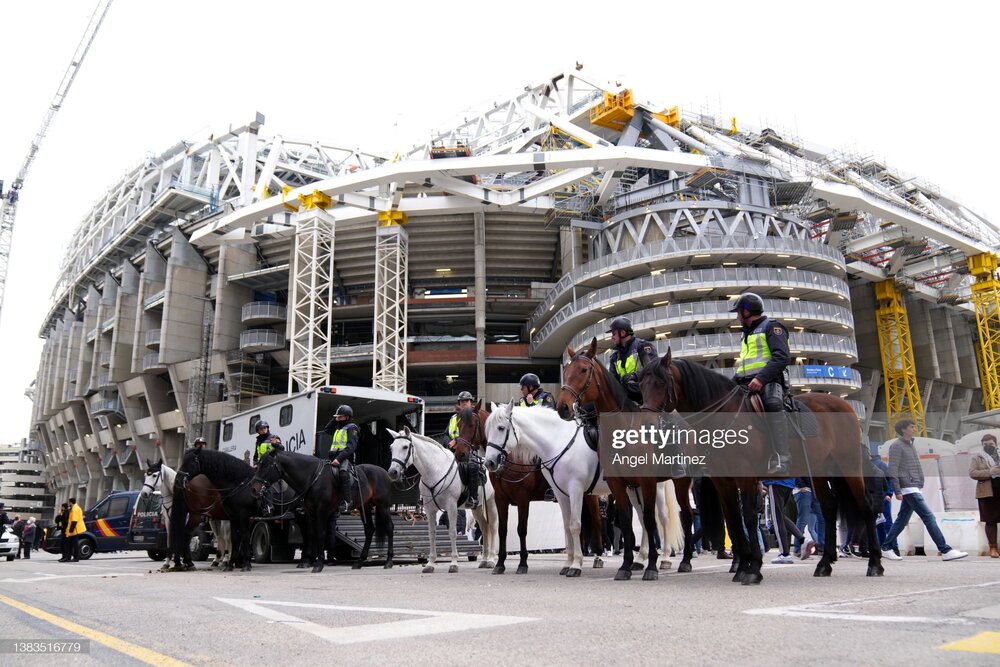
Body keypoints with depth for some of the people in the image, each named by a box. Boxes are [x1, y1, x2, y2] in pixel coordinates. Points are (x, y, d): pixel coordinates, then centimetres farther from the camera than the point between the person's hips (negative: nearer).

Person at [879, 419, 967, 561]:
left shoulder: (910, 445, 20)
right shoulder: (897, 445, -8)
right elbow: (893, 469, -14)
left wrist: (920, 484, 15)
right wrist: (897, 491, -19)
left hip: (913, 488, 9)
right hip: (908, 488, -9)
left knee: (902, 520, 9)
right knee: (929, 517, -11)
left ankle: (886, 548, 13)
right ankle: (945, 551, -10)